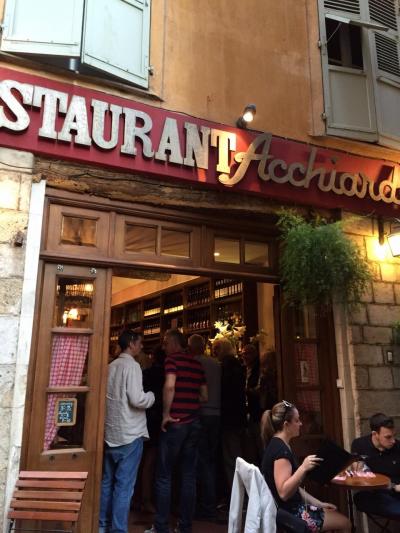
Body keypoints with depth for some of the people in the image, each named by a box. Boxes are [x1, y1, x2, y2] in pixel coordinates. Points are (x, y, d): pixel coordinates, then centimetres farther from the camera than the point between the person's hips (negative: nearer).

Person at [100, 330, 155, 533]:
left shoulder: (111, 366, 9)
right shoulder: (131, 366, -14)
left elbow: (109, 396, 14)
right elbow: (137, 399, -21)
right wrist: (152, 396, -3)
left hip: (110, 432, 8)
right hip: (130, 433, -8)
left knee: (108, 481, 16)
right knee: (124, 485, -1)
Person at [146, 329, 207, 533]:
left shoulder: (172, 358, -7)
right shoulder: (197, 363, 10)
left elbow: (169, 386, -23)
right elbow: (204, 396, 13)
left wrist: (166, 413, -13)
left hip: (175, 423, -6)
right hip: (194, 423, 6)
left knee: (164, 476, 5)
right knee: (189, 476, 10)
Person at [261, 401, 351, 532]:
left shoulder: (278, 445, 8)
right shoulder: (281, 449, -23)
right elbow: (284, 493, -28)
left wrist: (318, 503, 10)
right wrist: (303, 468, -35)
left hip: (290, 508, 9)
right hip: (288, 514, -9)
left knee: (338, 516, 20)